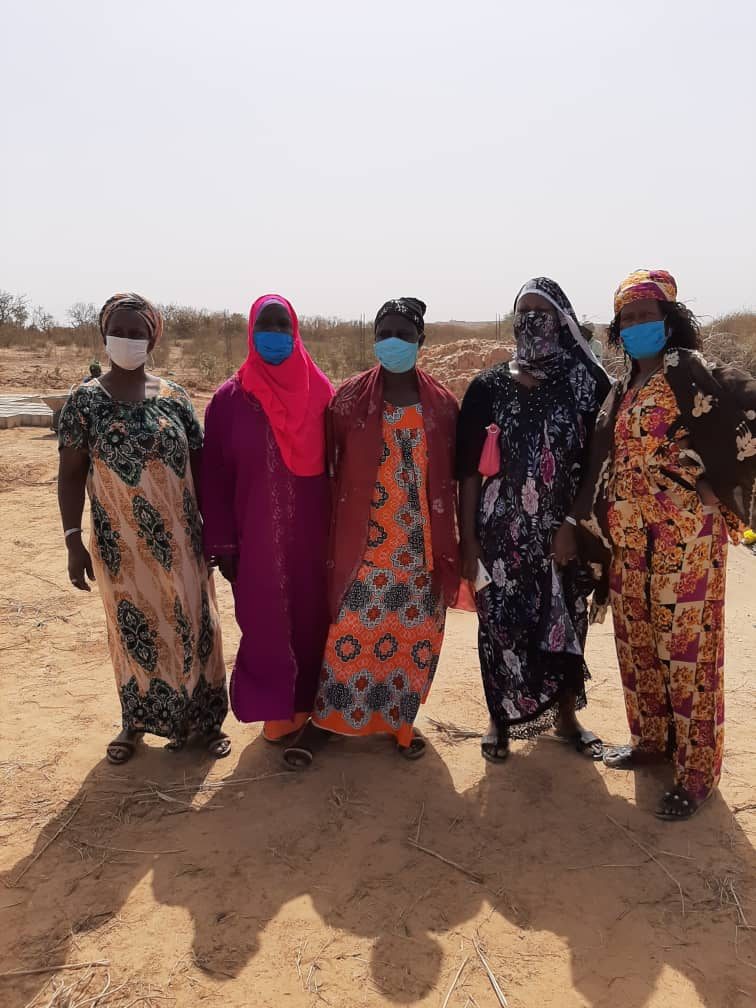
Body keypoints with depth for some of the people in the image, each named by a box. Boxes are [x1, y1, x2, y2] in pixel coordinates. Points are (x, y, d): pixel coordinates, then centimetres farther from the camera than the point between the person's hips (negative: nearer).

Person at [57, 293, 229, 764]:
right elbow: (71, 474, -2)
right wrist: (74, 540, -8)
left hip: (180, 539, 1)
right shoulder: (85, 400, -3)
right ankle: (137, 721, 31)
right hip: (121, 544, -1)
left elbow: (199, 464, 4)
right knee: (133, 629, 12)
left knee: (191, 625, 9)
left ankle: (204, 719, 25)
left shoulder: (173, 395, 1)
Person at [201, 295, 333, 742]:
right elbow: (215, 475, -1)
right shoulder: (231, 398, -2)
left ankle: (306, 703, 29)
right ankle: (276, 709, 26)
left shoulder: (319, 390, 0)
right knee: (264, 621, 7)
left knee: (310, 616, 10)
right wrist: (221, 543, -4)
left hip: (311, 533, 1)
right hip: (256, 536, -1)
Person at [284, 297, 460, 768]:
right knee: (349, 632, 4)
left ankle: (401, 719, 31)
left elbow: (451, 478, 5)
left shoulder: (443, 404, 1)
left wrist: (452, 545, 5)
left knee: (414, 636, 11)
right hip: (364, 541, -2)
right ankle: (325, 717, 22)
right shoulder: (349, 399, -4)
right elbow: (330, 470, 0)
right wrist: (330, 535, -2)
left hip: (421, 545, 2)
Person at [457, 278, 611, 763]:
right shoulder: (488, 387, -1)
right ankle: (502, 718, 26)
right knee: (502, 621, 6)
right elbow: (469, 468, -1)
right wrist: (468, 539, -3)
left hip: (565, 529, 1)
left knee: (566, 618, 12)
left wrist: (574, 526, -12)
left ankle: (566, 714, 33)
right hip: (503, 528, 0)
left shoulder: (589, 384, -2)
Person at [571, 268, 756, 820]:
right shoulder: (623, 391, 14)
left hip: (684, 537, -7)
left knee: (687, 647, -1)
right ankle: (651, 739, 33)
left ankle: (698, 770, 12)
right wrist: (597, 525, 10)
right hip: (628, 539, 8)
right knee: (637, 643, 15)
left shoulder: (690, 371, -9)